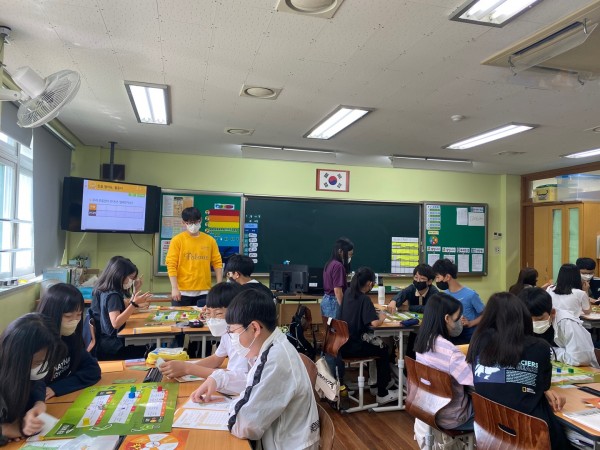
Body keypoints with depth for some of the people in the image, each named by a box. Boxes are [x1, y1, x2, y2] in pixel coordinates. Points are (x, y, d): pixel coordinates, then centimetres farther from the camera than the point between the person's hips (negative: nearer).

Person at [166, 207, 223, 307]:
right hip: (183, 292, -2)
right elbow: (171, 265, -6)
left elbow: (217, 263, 6)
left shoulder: (210, 240, 5)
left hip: (204, 292, 2)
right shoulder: (177, 240, -2)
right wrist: (174, 288, -13)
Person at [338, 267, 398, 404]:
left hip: (343, 343, 8)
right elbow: (375, 323, -29)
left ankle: (385, 381, 40)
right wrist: (382, 317, -8)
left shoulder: (348, 292, 5)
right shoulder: (364, 299, -19)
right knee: (384, 351, 12)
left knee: (377, 345, 25)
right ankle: (382, 394, 18)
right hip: (352, 347, -8)